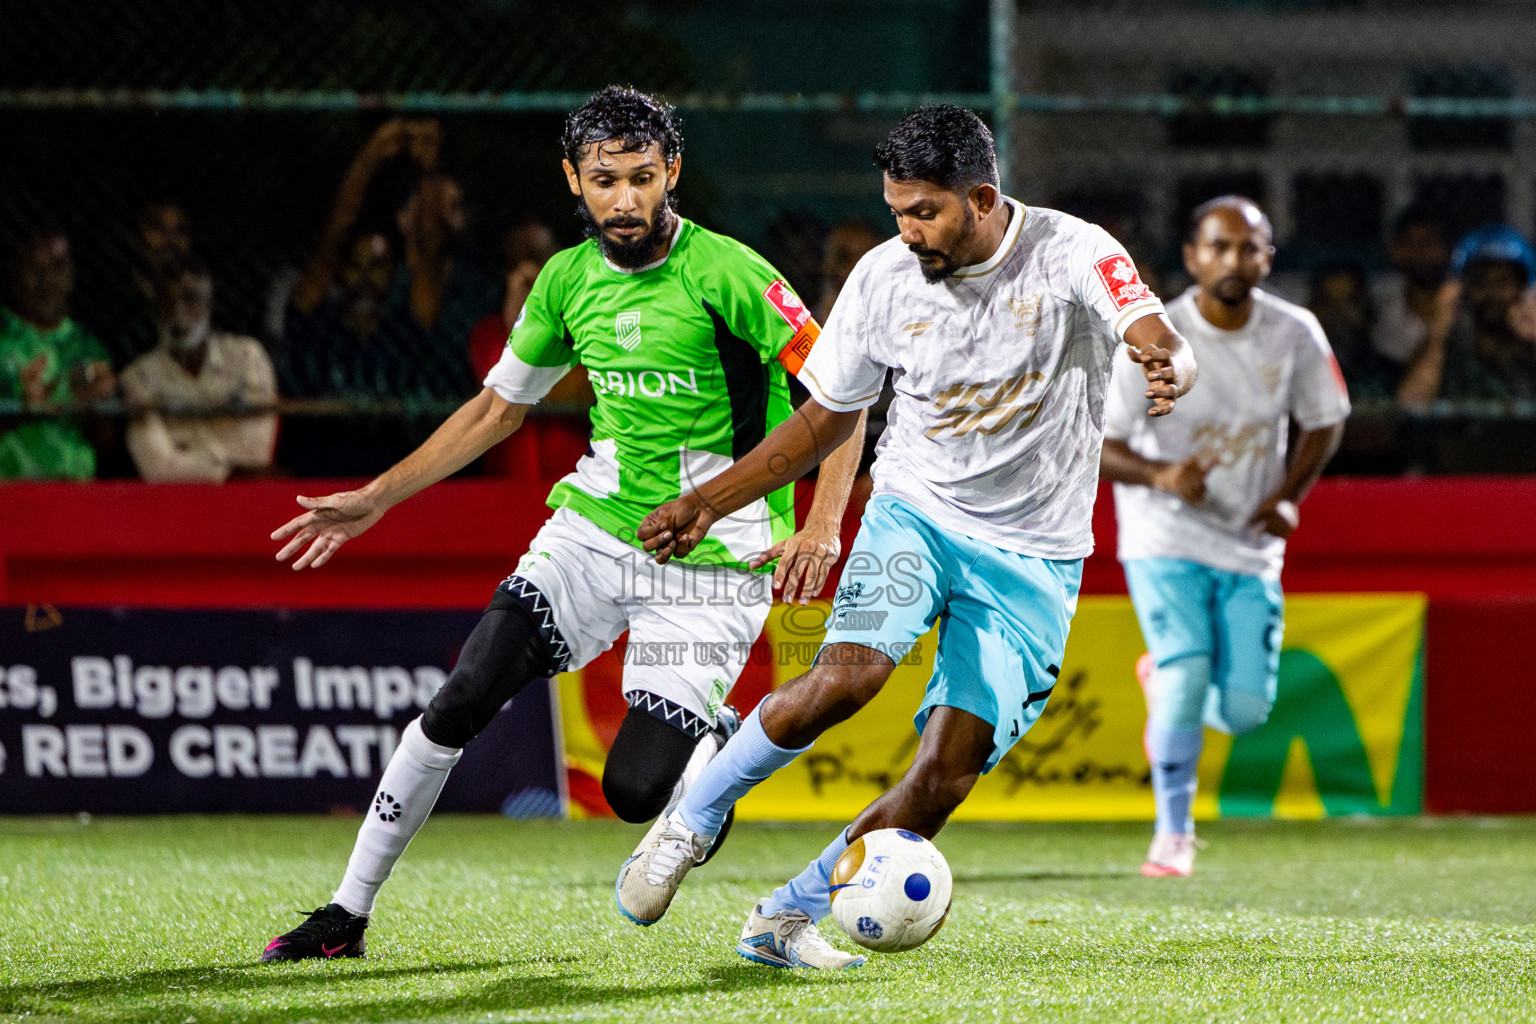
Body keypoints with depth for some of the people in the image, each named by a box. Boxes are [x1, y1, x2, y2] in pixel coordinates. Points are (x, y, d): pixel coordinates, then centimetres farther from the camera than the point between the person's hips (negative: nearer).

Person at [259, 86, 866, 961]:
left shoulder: (723, 274, -15)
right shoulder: (568, 282, 3)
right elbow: (498, 407, 18)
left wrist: (821, 526, -25)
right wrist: (377, 498, 17)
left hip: (712, 562, -5)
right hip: (594, 529, 5)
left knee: (638, 791, -14)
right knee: (462, 700, -11)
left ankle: (725, 741, 21)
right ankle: (348, 913, -1)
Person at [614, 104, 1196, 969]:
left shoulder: (1071, 255, -13)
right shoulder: (886, 278, -5)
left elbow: (1156, 336, -30)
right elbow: (826, 421, 9)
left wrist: (1168, 368, -56)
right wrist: (708, 504, 2)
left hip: (1032, 557, -1)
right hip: (915, 510, 1)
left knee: (949, 774, -10)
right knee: (850, 675, -28)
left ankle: (788, 917, 5)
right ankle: (692, 822, -8)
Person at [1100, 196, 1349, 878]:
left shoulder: (1296, 335, -6)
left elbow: (1324, 422, 10)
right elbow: (1095, 443, -14)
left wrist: (1289, 496, -6)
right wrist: (1160, 475, -33)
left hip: (1252, 543, 3)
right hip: (1165, 539, -3)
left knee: (1244, 709, -3)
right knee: (1185, 681, -16)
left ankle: (1164, 680, 32)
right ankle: (1173, 832, 4)